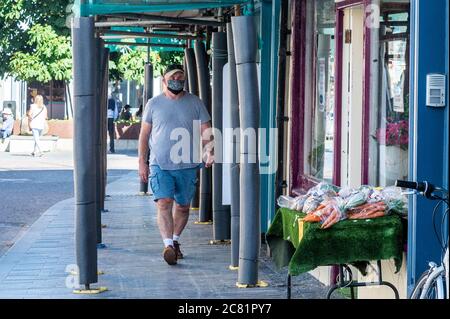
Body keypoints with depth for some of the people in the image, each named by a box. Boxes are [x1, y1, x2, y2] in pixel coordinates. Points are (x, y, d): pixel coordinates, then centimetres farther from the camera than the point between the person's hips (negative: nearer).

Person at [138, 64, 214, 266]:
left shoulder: (195, 103, 5)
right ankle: (168, 245, -21)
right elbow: (144, 134, 10)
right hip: (160, 164, -1)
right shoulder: (154, 104, 5)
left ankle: (175, 240, 31)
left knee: (183, 206, 11)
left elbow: (206, 130, 2)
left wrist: (210, 150, -17)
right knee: (164, 204, -16)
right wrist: (142, 162, 5)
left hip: (187, 165, 1)